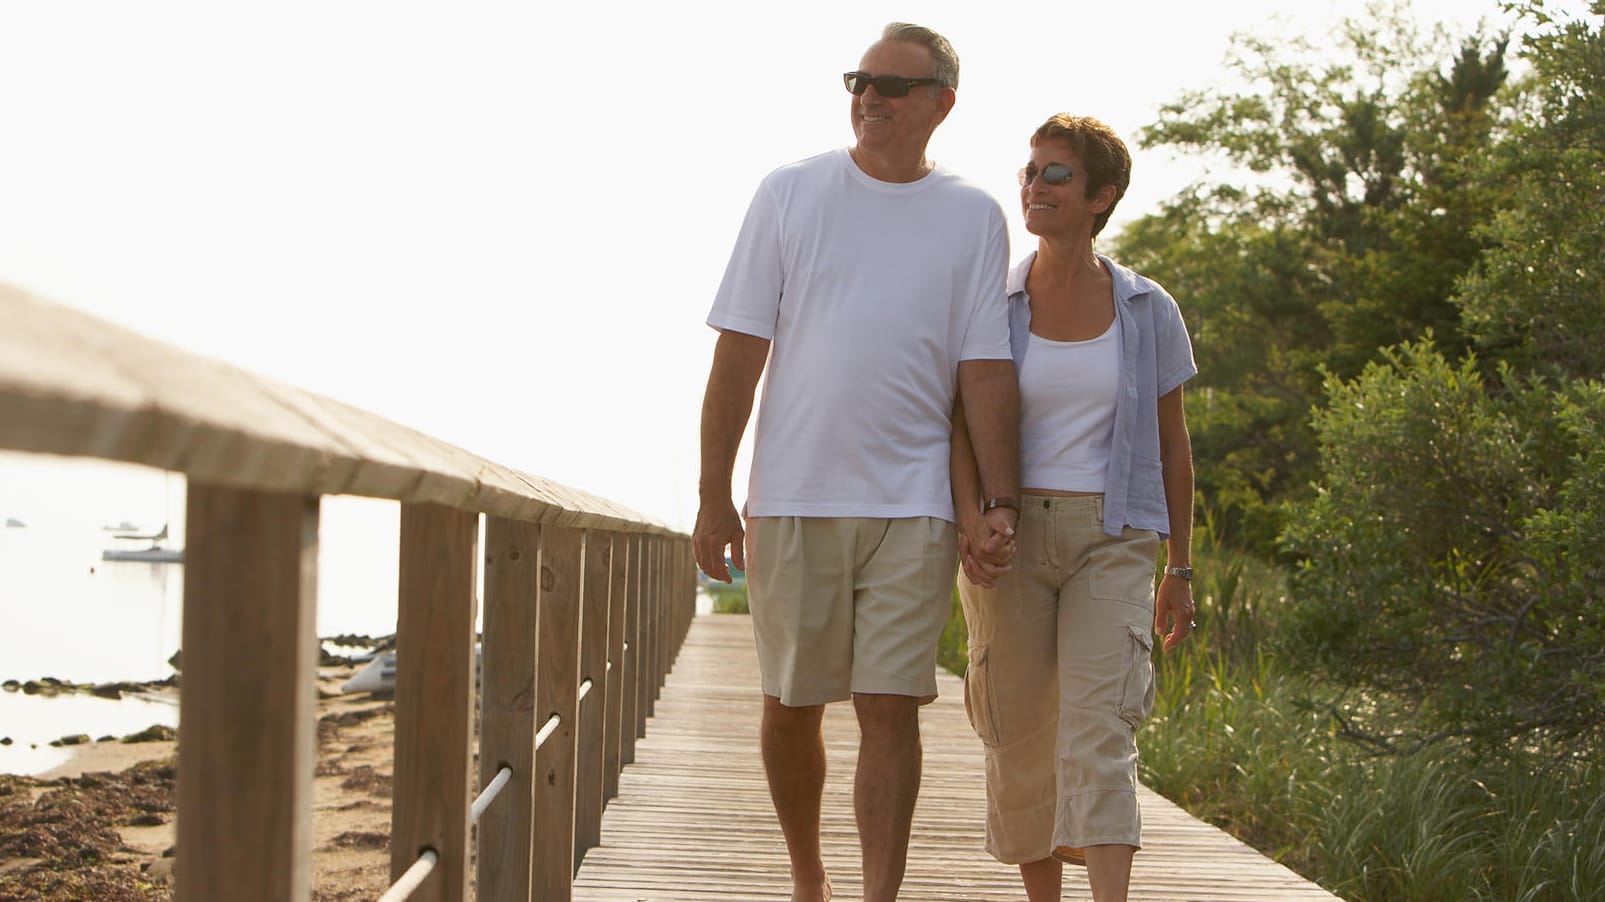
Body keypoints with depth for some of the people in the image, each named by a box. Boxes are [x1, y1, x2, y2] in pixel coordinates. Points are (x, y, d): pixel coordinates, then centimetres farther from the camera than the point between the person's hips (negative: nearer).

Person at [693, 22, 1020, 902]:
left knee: (889, 708, -5)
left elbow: (986, 370, 2)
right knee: (792, 703, 10)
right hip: (792, 498, 1)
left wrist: (1000, 500, -8)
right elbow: (739, 352, 2)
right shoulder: (790, 192, 3)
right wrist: (713, 497, -2)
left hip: (912, 505, -1)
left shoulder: (973, 215, 5)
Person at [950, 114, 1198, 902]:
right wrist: (968, 517, -24)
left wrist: (1179, 569, 10)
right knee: (1021, 735, 6)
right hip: (1009, 538, 1)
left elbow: (1172, 446, 10)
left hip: (1111, 541, -1)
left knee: (1097, 729, -15)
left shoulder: (1147, 311, 3)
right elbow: (960, 424, -6)